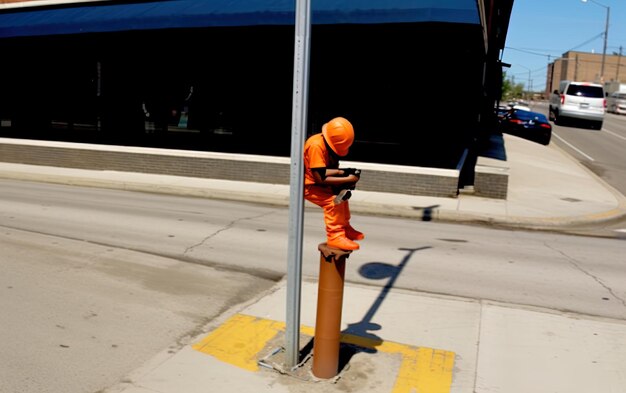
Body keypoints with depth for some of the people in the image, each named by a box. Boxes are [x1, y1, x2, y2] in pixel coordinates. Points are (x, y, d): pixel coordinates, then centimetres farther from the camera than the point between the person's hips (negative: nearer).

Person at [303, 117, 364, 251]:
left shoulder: (328, 143, -3)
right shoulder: (316, 145, -31)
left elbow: (327, 170, -7)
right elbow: (320, 178, -32)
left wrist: (341, 172, -26)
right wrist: (348, 179, -28)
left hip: (317, 182, 9)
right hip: (307, 185, -9)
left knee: (342, 194, 16)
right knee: (333, 201, -24)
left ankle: (344, 228, 25)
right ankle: (335, 236, -17)